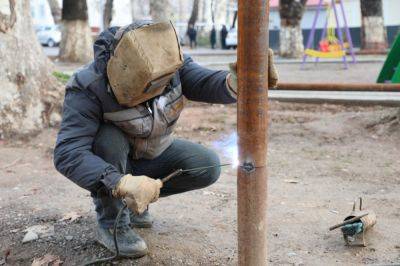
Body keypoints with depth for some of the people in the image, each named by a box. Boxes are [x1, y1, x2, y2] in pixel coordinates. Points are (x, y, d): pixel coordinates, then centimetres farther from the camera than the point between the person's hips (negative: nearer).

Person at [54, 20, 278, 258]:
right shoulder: (89, 87, -33)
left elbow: (204, 83, -30)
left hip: (154, 154, 4)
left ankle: (136, 199, 4)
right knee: (108, 139, -36)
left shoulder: (167, 59, -21)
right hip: (111, 165, -3)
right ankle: (111, 223, -14)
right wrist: (121, 183, -52)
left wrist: (235, 82, -54)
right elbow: (68, 154, -40)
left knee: (208, 166, -16)